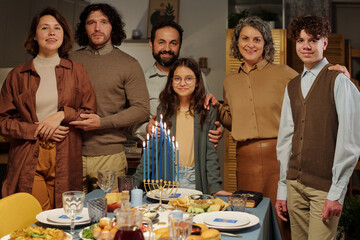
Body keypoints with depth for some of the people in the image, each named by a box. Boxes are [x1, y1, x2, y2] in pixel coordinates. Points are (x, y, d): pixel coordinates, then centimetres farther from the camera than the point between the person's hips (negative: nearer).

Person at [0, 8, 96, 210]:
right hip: (28, 162, 0)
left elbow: (90, 113, 8)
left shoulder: (76, 71, 9)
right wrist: (37, 130, -8)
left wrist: (62, 115, -9)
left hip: (65, 161, 1)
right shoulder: (18, 75, 7)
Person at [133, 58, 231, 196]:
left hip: (195, 182, 0)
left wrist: (215, 187, -9)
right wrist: (135, 183, -1)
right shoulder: (163, 110, 5)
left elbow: (210, 153, 1)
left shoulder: (207, 113, 3)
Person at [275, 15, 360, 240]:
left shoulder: (338, 81, -8)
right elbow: (286, 138, 12)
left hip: (325, 187, -6)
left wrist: (337, 192, -13)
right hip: (295, 183, 6)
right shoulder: (292, 87, 12)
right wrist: (282, 189, 10)